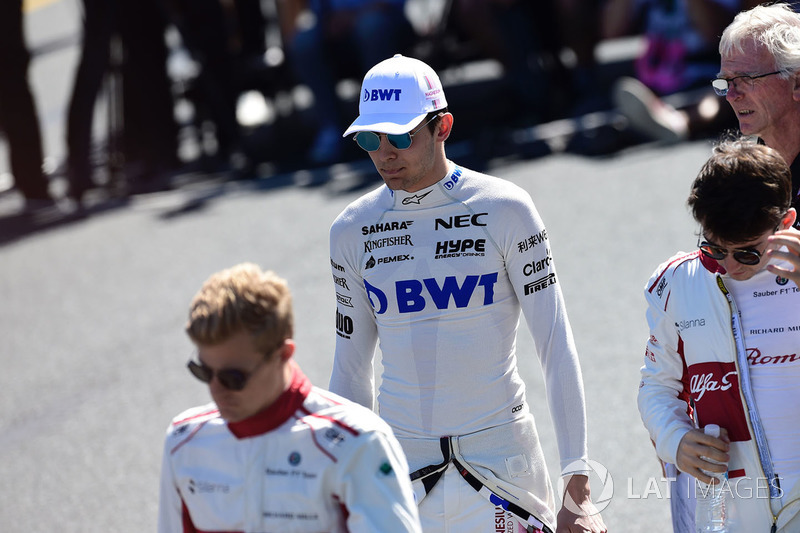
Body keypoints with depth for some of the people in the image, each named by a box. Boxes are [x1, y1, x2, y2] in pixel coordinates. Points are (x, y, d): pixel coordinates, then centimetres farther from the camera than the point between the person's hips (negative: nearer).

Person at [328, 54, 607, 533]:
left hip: (500, 454, -3)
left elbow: (558, 349, -8)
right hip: (402, 456, 3)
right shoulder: (353, 231, 5)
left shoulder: (504, 211, -5)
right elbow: (351, 371, 12)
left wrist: (579, 489, -14)